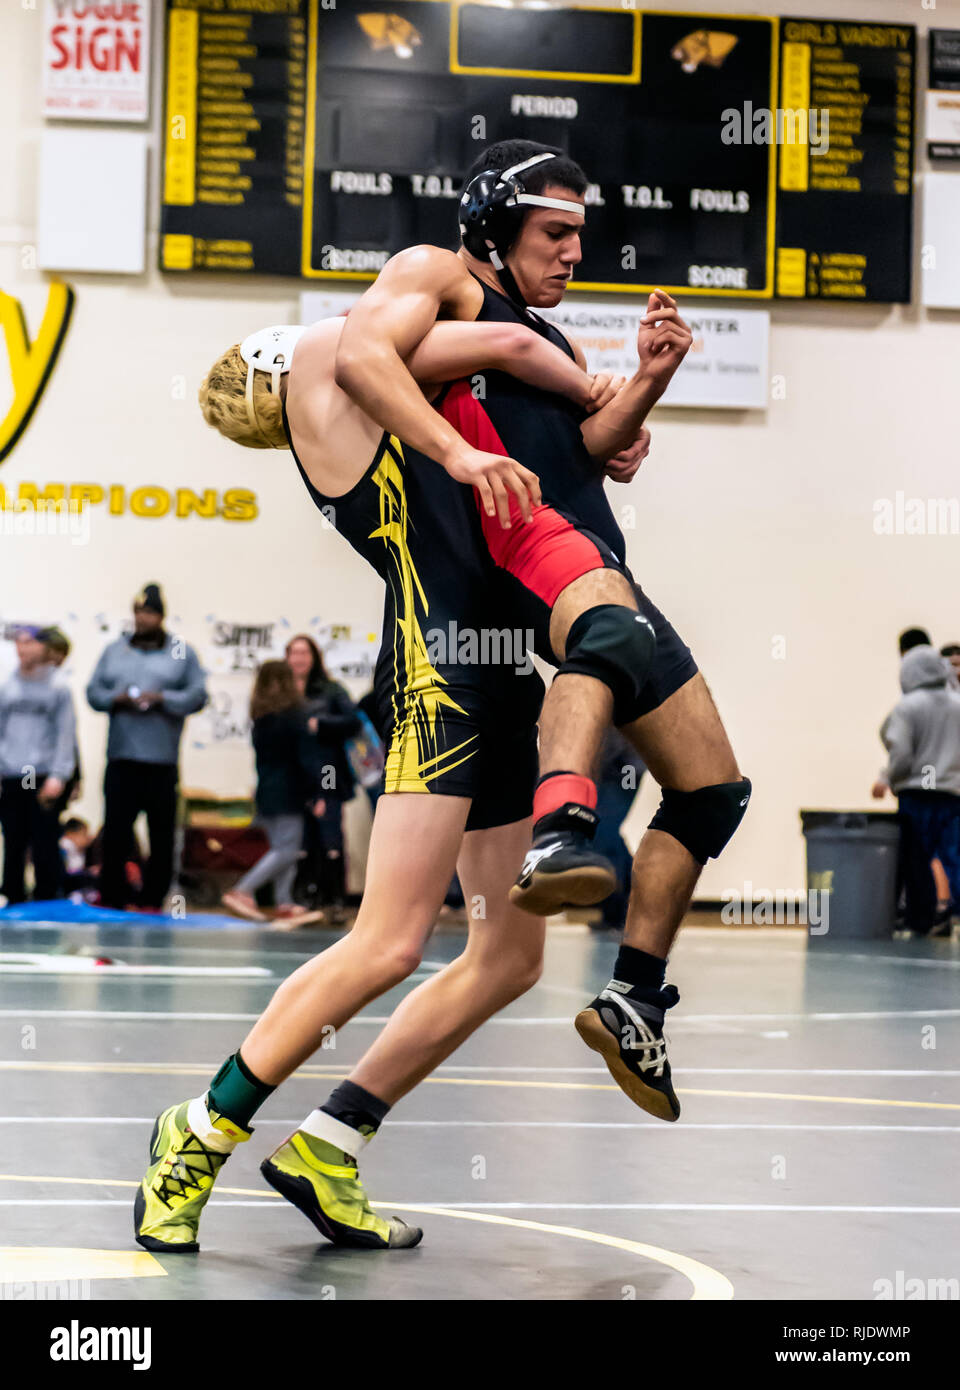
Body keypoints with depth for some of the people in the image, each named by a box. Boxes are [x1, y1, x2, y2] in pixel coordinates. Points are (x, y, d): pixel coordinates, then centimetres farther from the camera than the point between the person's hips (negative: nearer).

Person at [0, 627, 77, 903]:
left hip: (45, 779, -3)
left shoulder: (58, 687, 2)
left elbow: (66, 734, -2)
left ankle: (46, 902, 2)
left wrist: (58, 776, -11)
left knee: (45, 848, -3)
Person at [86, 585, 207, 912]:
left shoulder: (182, 652, 8)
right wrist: (117, 698, -7)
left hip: (162, 760, -2)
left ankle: (153, 900, 8)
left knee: (162, 833, 0)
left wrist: (161, 698, -12)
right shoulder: (114, 651, 16)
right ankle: (111, 898, 1)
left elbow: (197, 695, 1)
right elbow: (93, 691, 13)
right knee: (115, 829, -3)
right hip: (121, 756, 2)